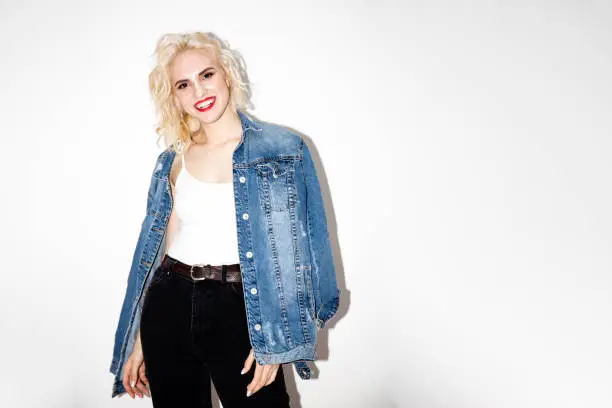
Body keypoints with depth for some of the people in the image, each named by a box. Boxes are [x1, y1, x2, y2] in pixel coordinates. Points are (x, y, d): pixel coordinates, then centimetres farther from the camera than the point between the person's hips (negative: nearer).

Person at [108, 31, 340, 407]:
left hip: (240, 308, -3)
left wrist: (273, 339, -12)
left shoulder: (282, 149, -3)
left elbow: (294, 246, -6)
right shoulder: (174, 160, 8)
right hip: (168, 308, 4)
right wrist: (138, 342, 11)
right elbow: (161, 247, 11)